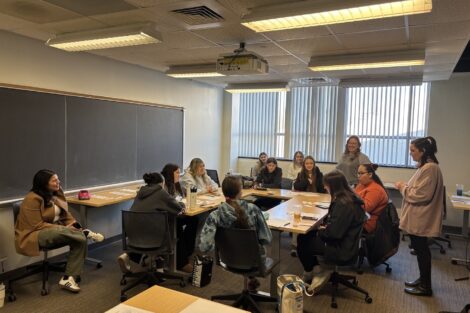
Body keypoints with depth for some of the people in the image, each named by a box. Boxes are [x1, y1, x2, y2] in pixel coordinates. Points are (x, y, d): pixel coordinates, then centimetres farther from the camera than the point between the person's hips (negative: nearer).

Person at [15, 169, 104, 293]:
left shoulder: (56, 193, 5)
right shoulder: (32, 199, -18)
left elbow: (65, 214, 11)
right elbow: (38, 225, -21)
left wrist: (72, 224, -9)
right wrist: (64, 229, -23)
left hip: (57, 232, 8)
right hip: (35, 235, -7)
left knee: (81, 240, -22)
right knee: (62, 232, -40)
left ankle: (68, 278, -20)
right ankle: (86, 233, -11)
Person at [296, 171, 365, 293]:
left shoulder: (344, 204, -26)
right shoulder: (348, 198, 4)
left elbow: (335, 232, -27)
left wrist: (320, 231, -9)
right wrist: (323, 227, -1)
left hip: (342, 250, -9)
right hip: (344, 243, 9)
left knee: (302, 243, 2)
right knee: (304, 236, 10)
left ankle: (311, 273, 22)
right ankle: (316, 270, 15)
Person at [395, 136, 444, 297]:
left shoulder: (430, 168, -20)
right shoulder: (425, 166, 12)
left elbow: (421, 194, -22)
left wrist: (402, 187, -11)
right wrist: (405, 187, 5)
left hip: (421, 218, -10)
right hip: (417, 217, 10)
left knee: (421, 249, 1)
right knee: (419, 248, 17)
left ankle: (426, 286, 14)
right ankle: (423, 280, 30)